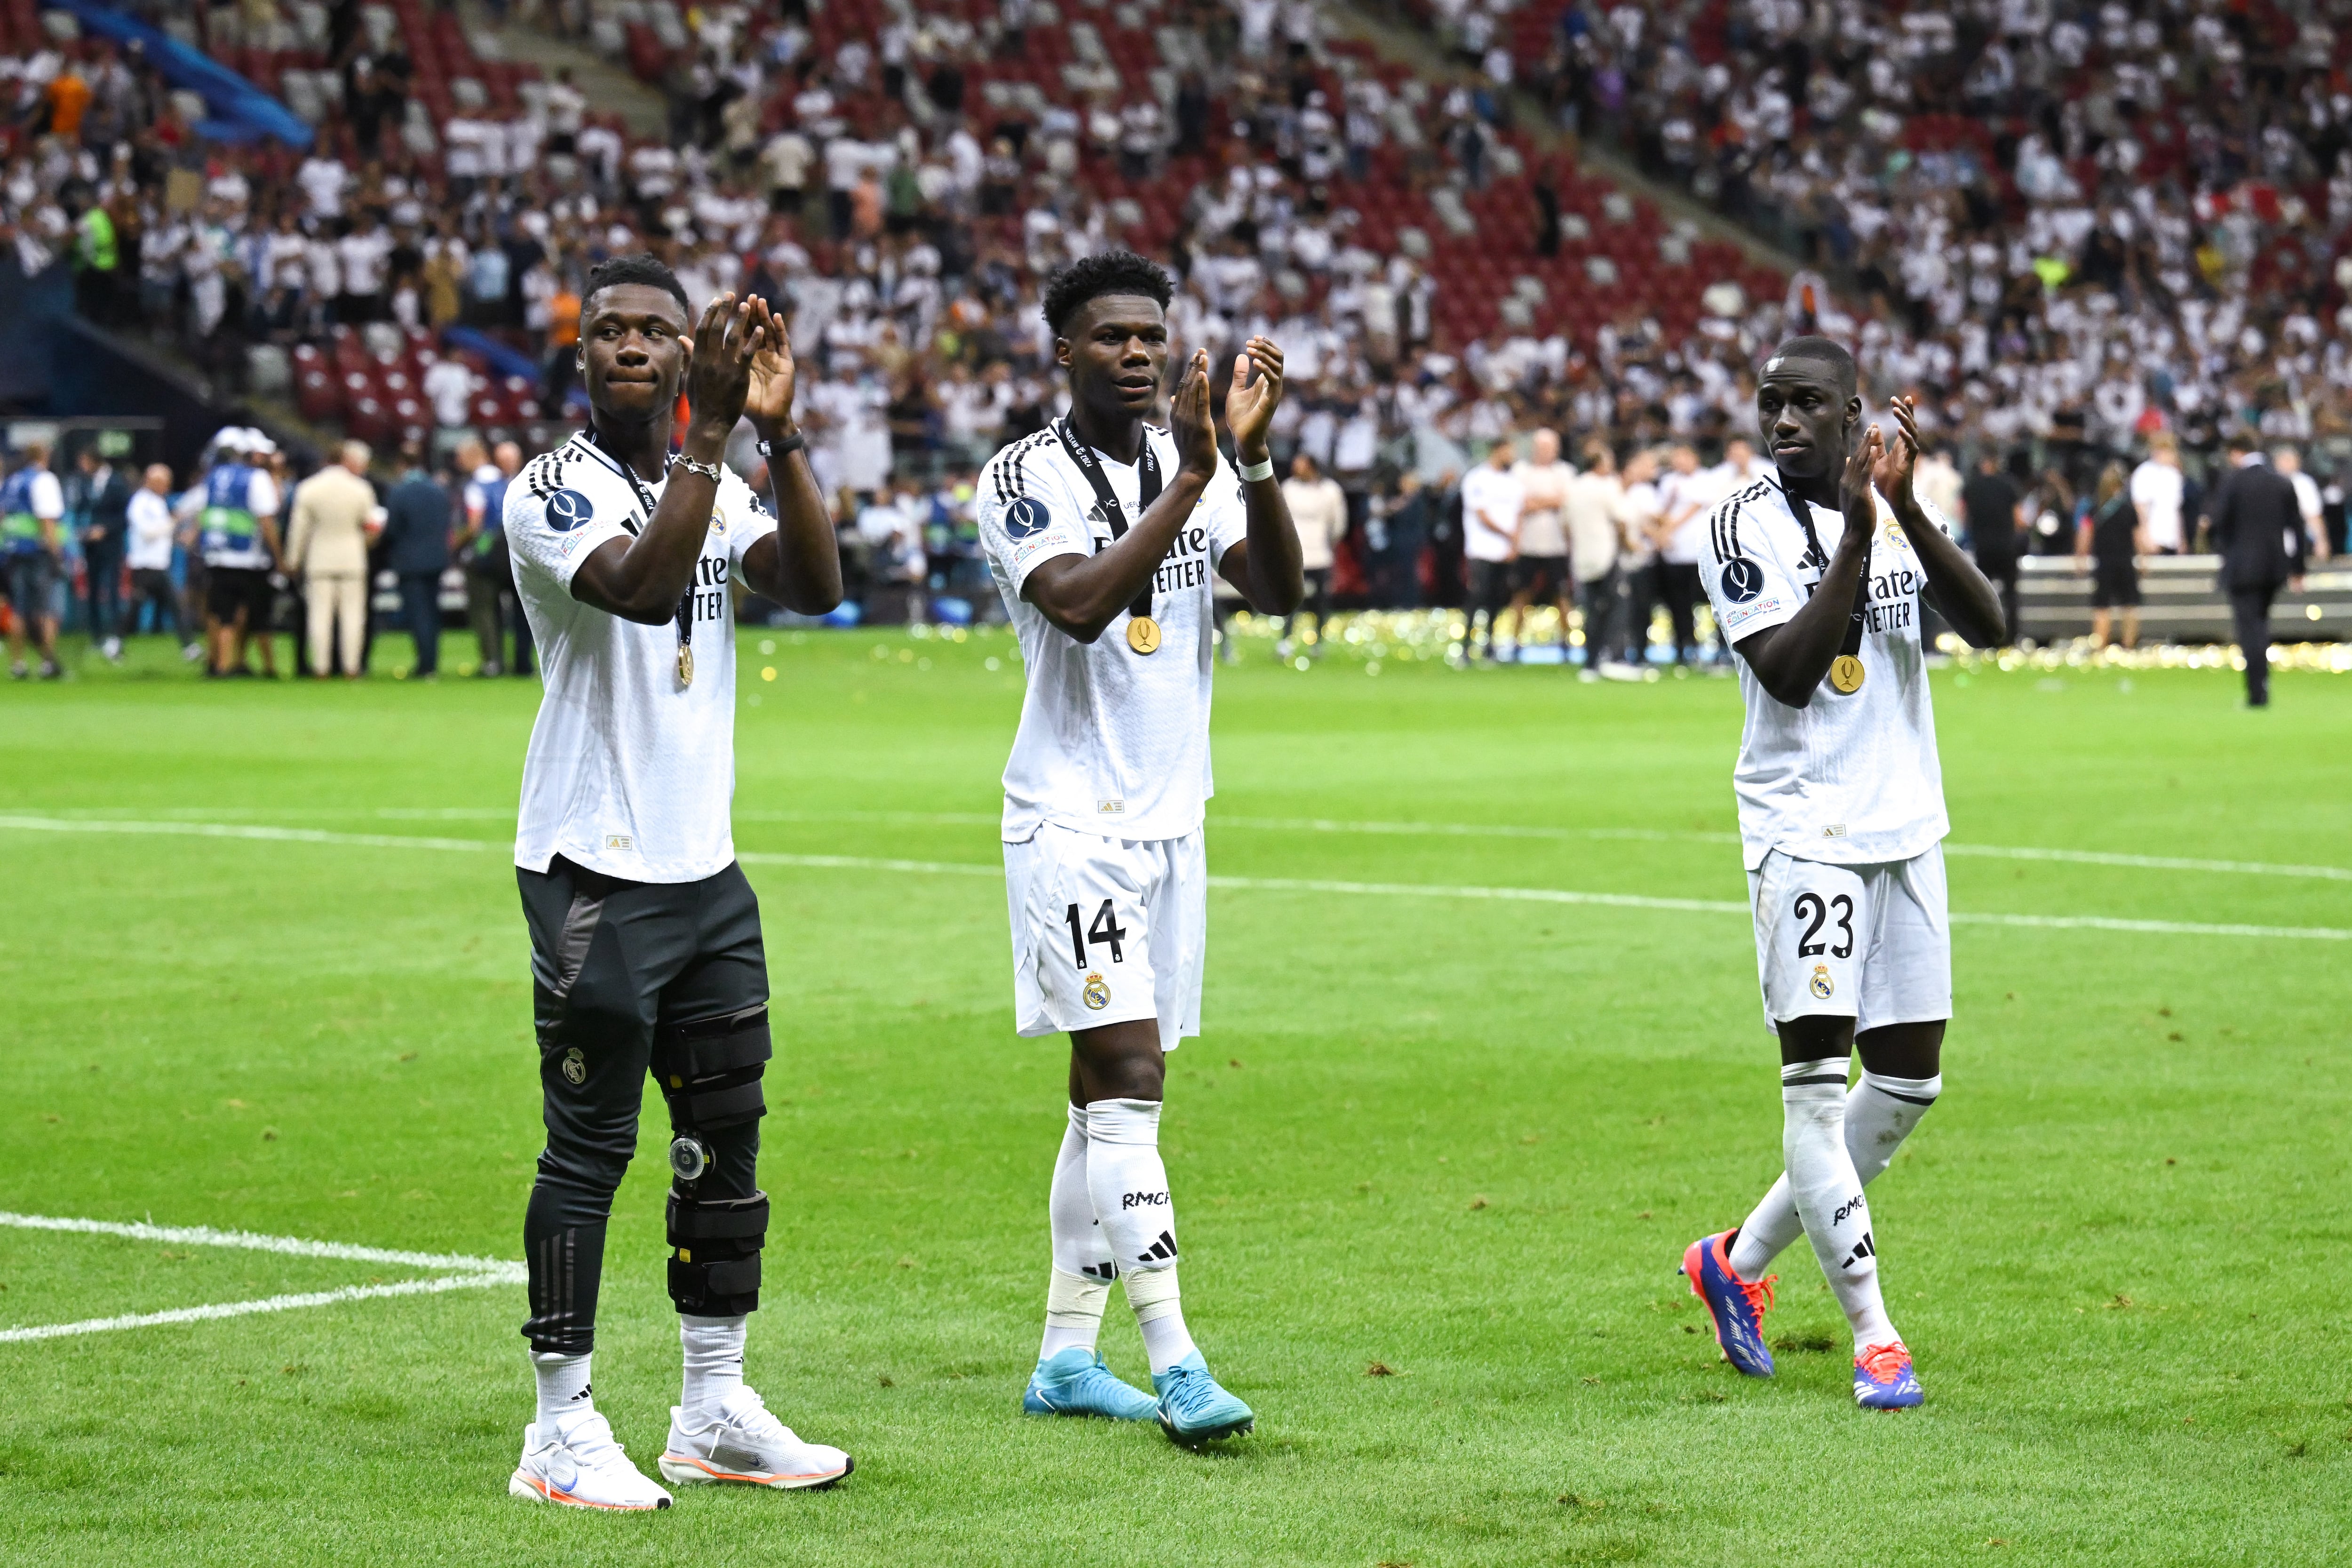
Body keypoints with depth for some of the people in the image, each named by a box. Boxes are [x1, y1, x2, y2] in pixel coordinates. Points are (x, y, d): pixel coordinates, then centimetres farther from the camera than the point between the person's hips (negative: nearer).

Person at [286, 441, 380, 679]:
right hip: (352, 558, -1)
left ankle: (321, 668, -1)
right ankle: (351, 667, -1)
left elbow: (299, 528, 2)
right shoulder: (362, 490, -6)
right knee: (352, 612, 3)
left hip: (319, 559, 1)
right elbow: (370, 525, 2)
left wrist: (293, 561, 10)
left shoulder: (307, 489, -3)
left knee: (320, 614, 2)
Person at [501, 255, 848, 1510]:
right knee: (590, 1146, -5)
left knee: (727, 1139, 10)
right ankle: (562, 1431, 2)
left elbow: (813, 587, -5)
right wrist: (709, 432, -30)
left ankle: (714, 1412, 20)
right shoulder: (552, 493, -9)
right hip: (594, 874, -7)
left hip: (704, 867, 7)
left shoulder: (718, 486, 12)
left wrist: (777, 431, -14)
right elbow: (642, 589, -27)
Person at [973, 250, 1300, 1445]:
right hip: (1073, 820, -7)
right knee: (1128, 1079, -15)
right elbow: (1081, 604, -24)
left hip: (1171, 820, 7)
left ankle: (1066, 1358, 16)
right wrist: (1193, 479, -26)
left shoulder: (1194, 468, 10)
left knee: (1111, 1093, 10)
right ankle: (1176, 1366, -19)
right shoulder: (1023, 481, -8)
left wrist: (1254, 460, -16)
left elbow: (1279, 592, -3)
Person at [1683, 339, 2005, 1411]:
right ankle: (1872, 1335, -8)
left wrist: (1908, 508, -17)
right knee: (1817, 1081, -11)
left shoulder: (1897, 515, 9)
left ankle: (1740, 1260, 24)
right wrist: (1857, 539, -23)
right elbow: (1788, 674, -19)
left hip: (1907, 829, 6)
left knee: (1909, 1083, 9)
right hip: (1805, 831, -6)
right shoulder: (1745, 527, -6)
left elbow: (1986, 626, -6)